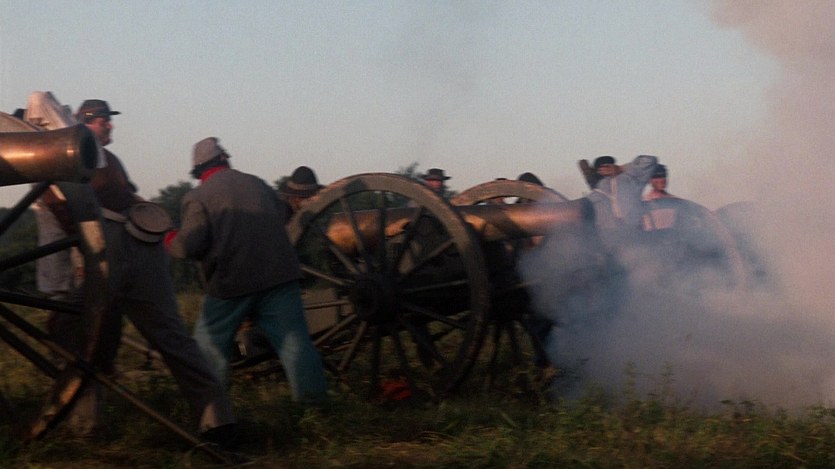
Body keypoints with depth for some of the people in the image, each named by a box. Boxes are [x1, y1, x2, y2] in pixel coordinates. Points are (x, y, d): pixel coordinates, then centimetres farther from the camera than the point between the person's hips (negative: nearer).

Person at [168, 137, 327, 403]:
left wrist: (170, 242, 8)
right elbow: (282, 218, 21)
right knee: (294, 340, 4)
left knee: (209, 343, 13)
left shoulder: (196, 198, -3)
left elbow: (190, 245, -12)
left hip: (231, 282, -3)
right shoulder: (256, 184, 11)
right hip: (279, 275, 3)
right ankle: (312, 397, 1)